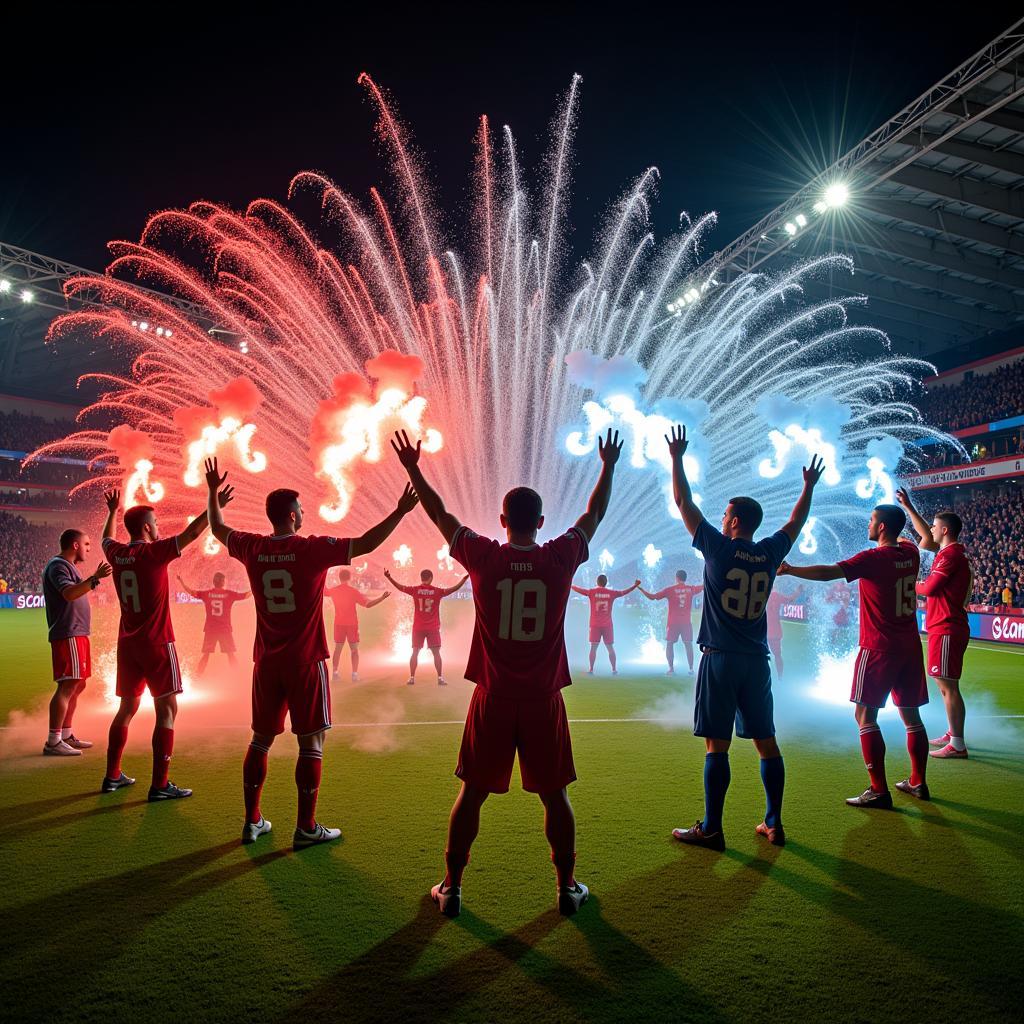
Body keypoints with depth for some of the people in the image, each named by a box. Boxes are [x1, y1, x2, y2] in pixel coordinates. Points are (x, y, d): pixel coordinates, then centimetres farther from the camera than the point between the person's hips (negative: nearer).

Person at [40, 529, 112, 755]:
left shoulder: (68, 566, 21)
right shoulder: (58, 565, -11)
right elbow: (69, 593, -28)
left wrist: (93, 577, 27)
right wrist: (95, 578, -36)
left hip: (77, 634, 11)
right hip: (67, 635, -11)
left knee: (78, 685, 14)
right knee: (68, 686, -12)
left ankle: (66, 736, 22)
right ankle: (53, 742, -10)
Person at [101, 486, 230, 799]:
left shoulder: (117, 554, 5)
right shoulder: (154, 553, -14)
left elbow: (107, 538, 28)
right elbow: (192, 532, -15)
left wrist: (112, 511, 43)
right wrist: (215, 505, -8)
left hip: (127, 643, 7)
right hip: (156, 644, -7)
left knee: (127, 707, 18)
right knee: (167, 709, -3)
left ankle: (112, 776, 26)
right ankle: (160, 785, -5)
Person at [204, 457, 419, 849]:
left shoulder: (252, 548, 2)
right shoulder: (313, 549, -12)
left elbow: (218, 529, 21)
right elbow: (365, 544, -15)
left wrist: (212, 490, 35)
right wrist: (399, 512, -8)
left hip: (267, 662, 5)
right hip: (306, 661, -5)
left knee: (261, 739, 15)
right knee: (311, 742, 2)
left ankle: (252, 821, 23)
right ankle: (306, 828, 7)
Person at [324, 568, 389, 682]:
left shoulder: (333, 590, -1)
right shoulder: (354, 591, -12)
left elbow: (324, 591, 23)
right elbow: (368, 604, -20)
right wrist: (382, 598, -18)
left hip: (339, 624, 3)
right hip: (352, 624, -3)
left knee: (338, 648, 12)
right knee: (354, 649, 5)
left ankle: (335, 674, 10)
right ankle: (354, 674, 0)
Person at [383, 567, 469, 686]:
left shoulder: (415, 590, -3)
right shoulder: (437, 591, -6)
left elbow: (400, 587, 2)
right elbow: (455, 588, -6)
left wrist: (388, 577, 9)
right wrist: (465, 578, -1)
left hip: (418, 627, 1)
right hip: (433, 627, -1)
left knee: (415, 652, 7)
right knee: (436, 653, 2)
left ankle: (412, 678, 5)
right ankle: (440, 678, -1)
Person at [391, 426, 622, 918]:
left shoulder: (482, 558, -7)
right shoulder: (561, 559, -7)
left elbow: (440, 514, 6)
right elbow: (594, 514, 10)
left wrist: (413, 469, 19)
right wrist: (609, 466, 24)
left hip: (492, 699, 0)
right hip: (543, 701, 0)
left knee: (472, 792, 12)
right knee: (554, 795, 13)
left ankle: (451, 887, 23)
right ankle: (568, 887, 25)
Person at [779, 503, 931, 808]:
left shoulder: (873, 558, -14)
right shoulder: (910, 553, 6)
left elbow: (827, 573, -23)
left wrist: (790, 570, -18)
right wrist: (905, 508, 42)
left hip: (879, 648, -7)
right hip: (910, 647, 8)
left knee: (865, 714, -4)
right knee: (910, 713, 15)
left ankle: (879, 791, -7)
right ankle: (918, 783, 25)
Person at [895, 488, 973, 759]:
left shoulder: (950, 555, -15)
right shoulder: (950, 551, 13)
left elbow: (930, 587, -20)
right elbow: (925, 536, 27)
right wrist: (907, 506, 27)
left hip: (946, 629, -10)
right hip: (945, 627, 10)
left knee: (948, 686, -7)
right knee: (946, 685, 18)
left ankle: (957, 745, -4)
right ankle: (953, 734, 27)